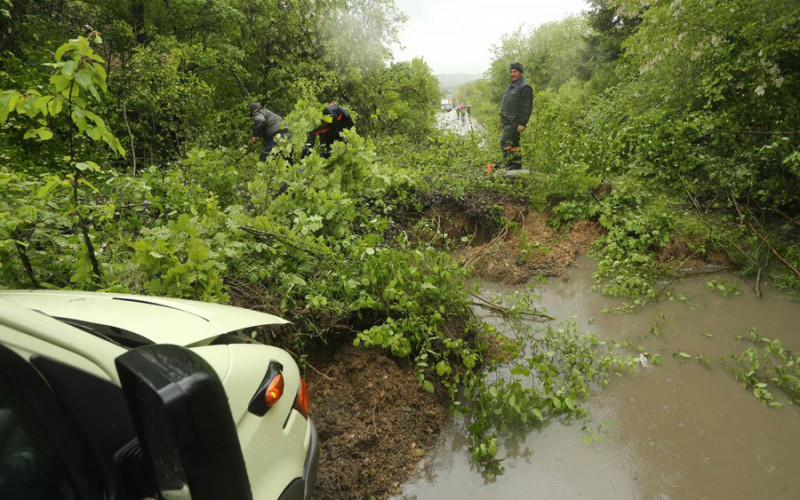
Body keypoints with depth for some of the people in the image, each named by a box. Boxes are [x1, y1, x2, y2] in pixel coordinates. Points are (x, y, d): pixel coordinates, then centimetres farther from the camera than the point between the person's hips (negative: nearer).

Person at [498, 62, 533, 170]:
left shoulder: (525, 87, -11)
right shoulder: (509, 87, 18)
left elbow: (527, 107, -17)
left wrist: (522, 123, -22)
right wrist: (502, 120, 22)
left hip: (515, 122, -9)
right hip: (507, 121, 9)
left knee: (505, 142, -17)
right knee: (514, 144, 12)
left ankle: (509, 165, -14)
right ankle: (517, 166, 18)